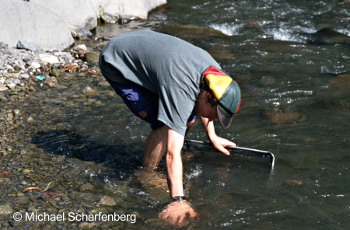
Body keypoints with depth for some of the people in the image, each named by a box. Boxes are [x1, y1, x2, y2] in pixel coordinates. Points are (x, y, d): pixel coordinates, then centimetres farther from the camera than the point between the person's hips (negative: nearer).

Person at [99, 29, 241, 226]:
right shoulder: (180, 91, -38)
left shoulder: (214, 72, -12)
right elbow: (173, 152, -42)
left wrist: (213, 137, 19)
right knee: (165, 125, -21)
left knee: (188, 117, 2)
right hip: (116, 63, -9)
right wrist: (178, 201, -45)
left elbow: (200, 100, 13)